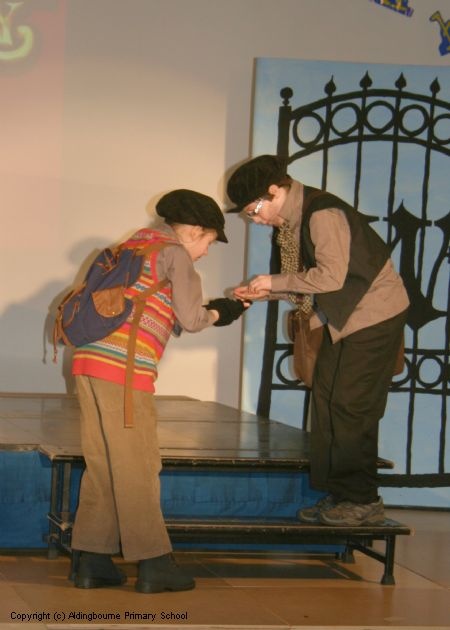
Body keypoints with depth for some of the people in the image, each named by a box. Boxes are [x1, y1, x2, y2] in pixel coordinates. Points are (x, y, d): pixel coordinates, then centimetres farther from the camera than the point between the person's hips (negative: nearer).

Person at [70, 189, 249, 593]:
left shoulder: (135, 246, 25)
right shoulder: (174, 253, 0)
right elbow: (191, 320, -3)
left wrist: (204, 312, 23)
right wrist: (218, 314, 16)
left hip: (89, 360, 8)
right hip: (124, 365, -8)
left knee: (102, 465, 11)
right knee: (137, 467, -2)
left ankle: (91, 561, 11)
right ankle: (153, 563, 2)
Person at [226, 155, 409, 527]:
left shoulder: (323, 213, -21)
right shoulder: (290, 220, 8)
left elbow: (331, 277, -27)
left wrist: (275, 282, -17)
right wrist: (265, 293, -2)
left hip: (375, 315, -10)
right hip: (344, 317, 10)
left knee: (351, 408, -8)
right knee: (326, 401, 8)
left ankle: (363, 502, 0)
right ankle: (337, 495, 14)